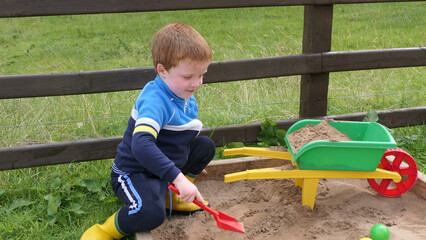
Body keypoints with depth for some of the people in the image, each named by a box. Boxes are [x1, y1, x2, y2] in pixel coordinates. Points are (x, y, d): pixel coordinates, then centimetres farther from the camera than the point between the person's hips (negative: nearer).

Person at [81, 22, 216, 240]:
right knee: (151, 213, -37)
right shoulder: (155, 100, -28)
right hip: (133, 172, -9)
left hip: (161, 166, 9)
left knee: (205, 145, 10)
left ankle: (172, 196, 10)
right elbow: (141, 145, -43)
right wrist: (178, 177, -47)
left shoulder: (187, 97, 3)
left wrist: (191, 163, 26)